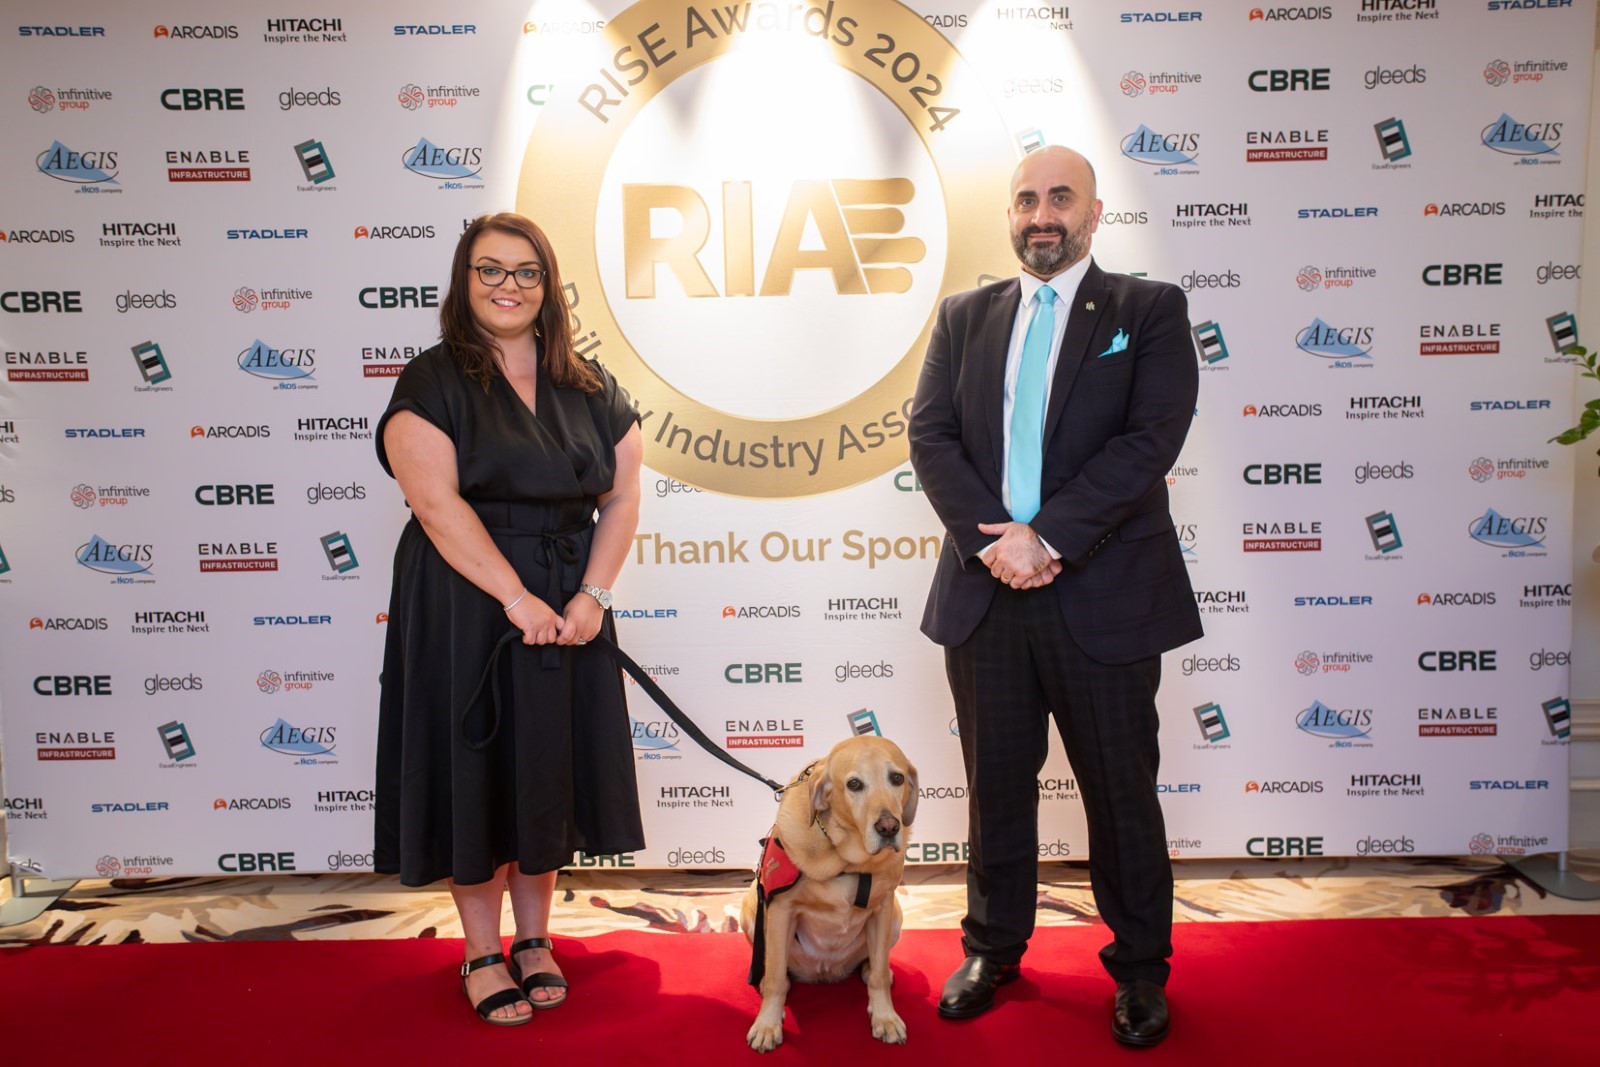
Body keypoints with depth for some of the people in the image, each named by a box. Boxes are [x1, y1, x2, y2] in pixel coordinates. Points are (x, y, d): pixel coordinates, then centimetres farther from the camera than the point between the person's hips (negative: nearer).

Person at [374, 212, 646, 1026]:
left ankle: (534, 940, 27)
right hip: (464, 607, -4)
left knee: (548, 770, 11)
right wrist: (516, 596, -21)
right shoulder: (432, 382, -4)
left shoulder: (589, 388, 8)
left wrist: (591, 594, -9)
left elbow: (621, 498, 3)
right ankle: (482, 955, 20)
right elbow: (436, 502, -15)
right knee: (474, 770, 4)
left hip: (567, 612, 4)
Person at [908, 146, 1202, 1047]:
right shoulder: (965, 316, 12)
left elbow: (1150, 440, -10)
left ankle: (1141, 968, 28)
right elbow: (932, 435, 2)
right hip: (986, 591, 3)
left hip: (1103, 593, -2)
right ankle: (994, 948, 33)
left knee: (1122, 791, 9)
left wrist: (1050, 538, -16)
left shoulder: (1150, 311, 3)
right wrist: (994, 538, -12)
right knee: (996, 784, 14)